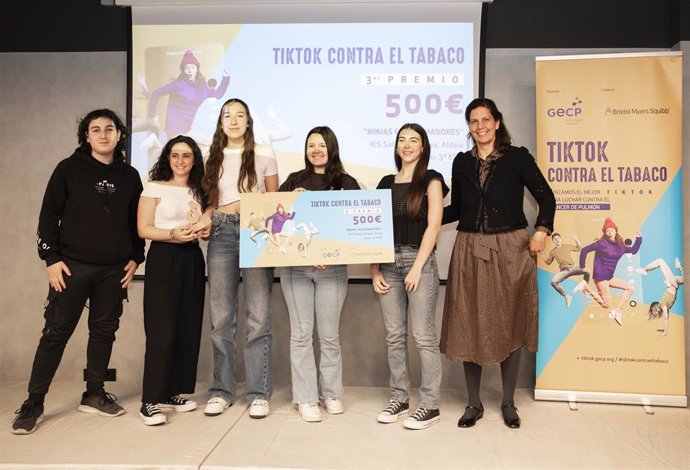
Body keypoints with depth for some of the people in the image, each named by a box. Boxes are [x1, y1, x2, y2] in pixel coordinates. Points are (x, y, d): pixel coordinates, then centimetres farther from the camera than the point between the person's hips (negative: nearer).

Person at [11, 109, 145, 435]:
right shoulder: (69, 169, 2)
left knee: (104, 332, 8)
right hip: (73, 266, -3)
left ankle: (94, 395, 22)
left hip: (114, 270, 3)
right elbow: (49, 215, 0)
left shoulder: (129, 176, 9)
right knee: (56, 333, 0)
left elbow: (137, 221, 14)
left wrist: (135, 257, 6)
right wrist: (51, 258, -7)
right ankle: (33, 403, 11)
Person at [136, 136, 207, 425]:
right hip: (163, 259, -5)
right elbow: (143, 228, -5)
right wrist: (173, 234, -18)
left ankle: (173, 393, 18)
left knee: (188, 330, 5)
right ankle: (151, 401, -1)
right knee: (162, 331, -9)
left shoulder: (199, 192, 14)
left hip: (193, 260, 5)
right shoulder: (154, 188, 1)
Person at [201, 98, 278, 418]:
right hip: (222, 234, 3)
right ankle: (221, 390, 14)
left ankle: (259, 393, 3)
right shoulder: (214, 158, 15)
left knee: (258, 316, -5)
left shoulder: (263, 155, 8)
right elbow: (212, 202, 16)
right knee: (221, 317, 3)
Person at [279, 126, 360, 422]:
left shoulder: (345, 182, 6)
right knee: (301, 334, 3)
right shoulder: (294, 180, 11)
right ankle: (306, 398, 13)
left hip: (332, 267, -1)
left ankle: (331, 393, 22)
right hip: (296, 265, 1)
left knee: (329, 334, 6)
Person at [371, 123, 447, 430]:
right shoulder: (386, 183, 16)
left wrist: (417, 267, -13)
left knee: (423, 336, -2)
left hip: (419, 261, -4)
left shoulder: (431, 180, 3)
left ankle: (430, 405, 8)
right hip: (388, 263, 5)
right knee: (394, 336, 8)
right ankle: (399, 398, 20)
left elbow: (433, 225, -6)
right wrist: (375, 269, 2)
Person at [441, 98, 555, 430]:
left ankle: (508, 403, 24)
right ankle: (474, 404, 20)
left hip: (510, 250, -2)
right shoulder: (462, 162, 9)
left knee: (509, 326, 7)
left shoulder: (517, 157, 0)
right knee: (470, 327, 5)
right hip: (470, 252, 2)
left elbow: (546, 197, 2)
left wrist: (542, 231, -13)